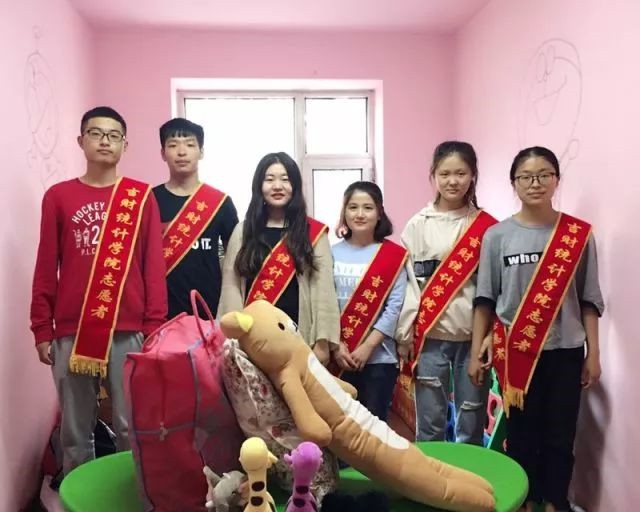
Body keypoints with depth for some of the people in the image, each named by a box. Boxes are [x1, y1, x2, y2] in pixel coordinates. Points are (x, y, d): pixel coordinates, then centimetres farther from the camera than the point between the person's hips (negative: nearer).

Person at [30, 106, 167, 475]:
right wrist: (42, 329, 4)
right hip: (71, 333, 1)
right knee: (75, 431, 10)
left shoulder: (142, 197, 5)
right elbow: (46, 269, 8)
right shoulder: (58, 196, 8)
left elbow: (154, 267, 3)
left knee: (133, 427, 3)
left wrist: (154, 327, -2)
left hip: (128, 331, -1)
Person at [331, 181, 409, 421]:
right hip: (338, 357, 2)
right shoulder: (332, 254, 3)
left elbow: (395, 306, -6)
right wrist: (336, 346, -9)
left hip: (378, 356, -1)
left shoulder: (394, 255, -1)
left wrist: (367, 346, -12)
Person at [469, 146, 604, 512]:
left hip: (565, 351, 1)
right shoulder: (497, 235, -1)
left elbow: (589, 300, 3)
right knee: (521, 433, 8)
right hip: (515, 351, 0)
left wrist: (593, 354, 2)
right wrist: (477, 352, 1)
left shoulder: (579, 235, 0)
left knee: (560, 435, 7)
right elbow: (485, 299, 2)